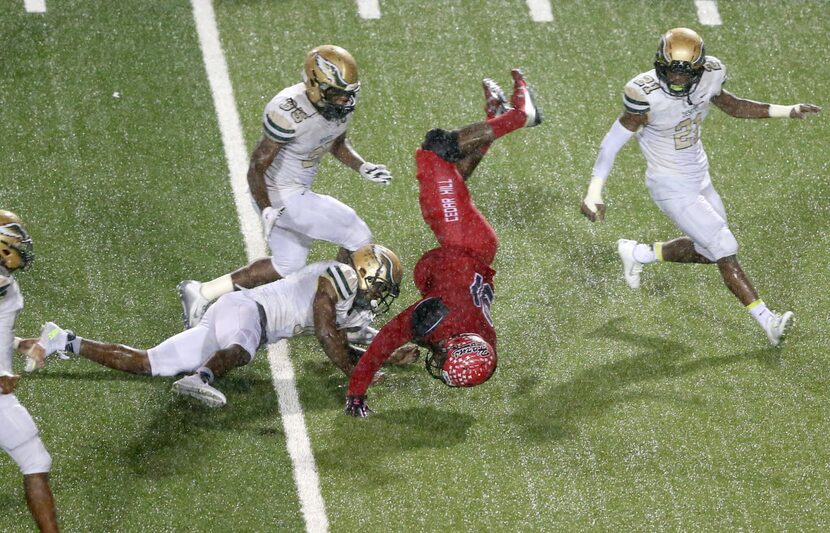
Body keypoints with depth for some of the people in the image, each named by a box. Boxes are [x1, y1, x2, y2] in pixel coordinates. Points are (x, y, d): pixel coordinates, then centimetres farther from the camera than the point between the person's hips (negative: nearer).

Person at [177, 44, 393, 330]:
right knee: (358, 238, -7)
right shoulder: (289, 113, -31)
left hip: (298, 189, 9)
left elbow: (338, 143, 14)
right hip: (280, 196, -9)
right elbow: (258, 166, -25)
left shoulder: (341, 104, -6)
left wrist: (363, 167, -3)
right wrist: (266, 210, -37)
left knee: (288, 266, 21)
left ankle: (204, 292, 23)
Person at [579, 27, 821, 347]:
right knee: (725, 251, -7)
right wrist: (593, 193, -25)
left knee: (706, 251, 19)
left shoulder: (707, 78, -11)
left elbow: (732, 106, 10)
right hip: (672, 189, -7)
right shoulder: (648, 96, -28)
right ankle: (767, 320, -1)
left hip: (700, 178, 7)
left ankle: (638, 254, 35)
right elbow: (614, 141, -21)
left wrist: (787, 112, 4)